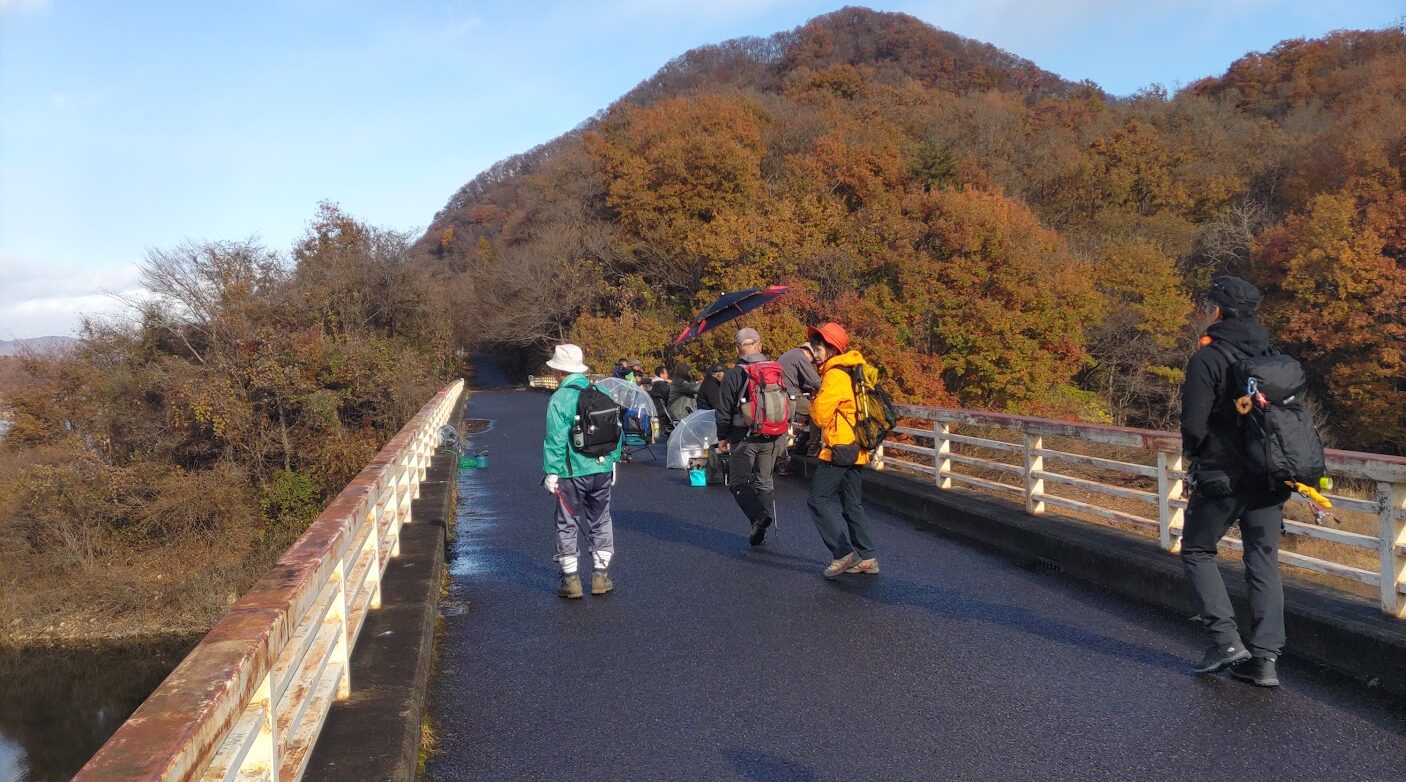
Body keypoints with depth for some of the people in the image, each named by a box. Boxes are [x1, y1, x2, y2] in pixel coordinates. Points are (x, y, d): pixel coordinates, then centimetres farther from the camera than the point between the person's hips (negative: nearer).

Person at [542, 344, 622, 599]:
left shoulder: (559, 400, -14)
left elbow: (555, 441, -15)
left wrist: (551, 472, -10)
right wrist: (613, 460, 16)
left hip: (571, 474, -5)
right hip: (602, 471, 5)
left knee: (568, 525, 7)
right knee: (600, 523, 16)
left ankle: (571, 580, 10)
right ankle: (600, 575, 20)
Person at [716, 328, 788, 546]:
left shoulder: (733, 375, -7)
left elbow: (724, 411, -6)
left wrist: (722, 437, 6)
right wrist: (782, 435, 20)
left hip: (744, 437, -4)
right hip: (772, 438, 4)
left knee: (738, 482, 5)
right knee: (763, 482, 14)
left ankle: (758, 514, -19)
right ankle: (760, 532, 10)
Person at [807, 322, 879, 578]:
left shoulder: (835, 375, -15)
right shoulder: (852, 371, 15)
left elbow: (820, 415, -16)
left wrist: (812, 403, 3)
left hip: (839, 449, -10)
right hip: (856, 449, 10)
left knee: (820, 500, -5)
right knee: (852, 504, 14)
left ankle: (844, 552, -10)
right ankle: (866, 558, 15)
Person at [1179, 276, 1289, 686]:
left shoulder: (1206, 359, -13)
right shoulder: (1274, 356, 7)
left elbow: (1194, 425, -17)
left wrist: (1191, 452, 3)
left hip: (1221, 478, -6)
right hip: (1270, 480, 6)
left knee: (1197, 553, 11)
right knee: (1263, 562, 10)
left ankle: (1226, 640, 1)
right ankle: (1265, 658, 8)